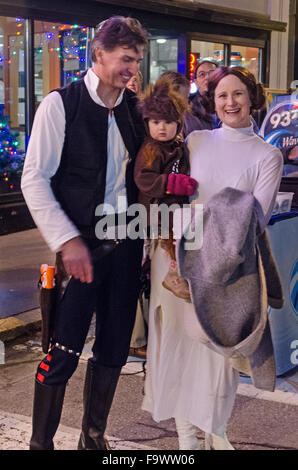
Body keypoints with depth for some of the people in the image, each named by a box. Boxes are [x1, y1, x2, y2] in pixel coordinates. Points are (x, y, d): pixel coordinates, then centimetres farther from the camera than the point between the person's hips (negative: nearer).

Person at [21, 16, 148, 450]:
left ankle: (94, 436, 31)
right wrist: (68, 240, -15)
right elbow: (34, 179, -10)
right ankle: (40, 442, 18)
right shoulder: (61, 104, -8)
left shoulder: (135, 109, 7)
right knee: (64, 353, -2)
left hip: (126, 243, 5)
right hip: (82, 246, -5)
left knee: (114, 349, 13)